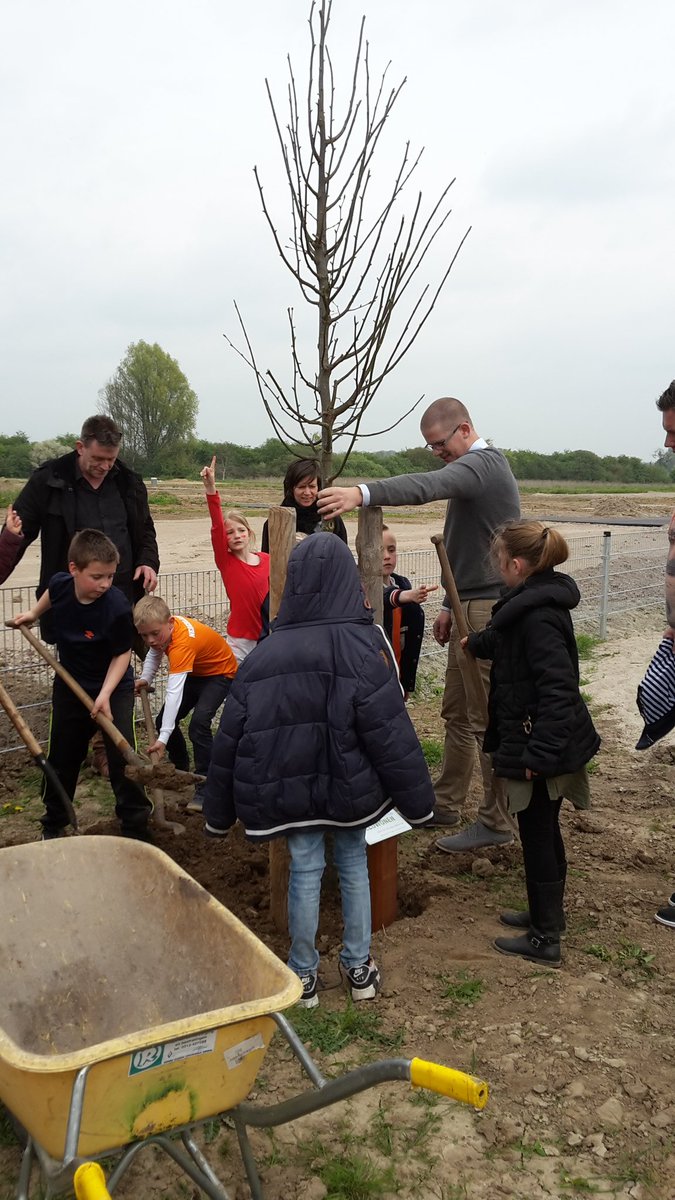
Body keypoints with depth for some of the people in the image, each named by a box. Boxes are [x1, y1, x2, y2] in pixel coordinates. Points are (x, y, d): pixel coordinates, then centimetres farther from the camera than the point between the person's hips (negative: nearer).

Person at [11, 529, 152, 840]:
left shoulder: (117, 608, -30)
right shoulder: (60, 583, -17)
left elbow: (122, 654, -19)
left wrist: (105, 694, -25)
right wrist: (33, 613, 20)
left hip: (113, 688, -4)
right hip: (70, 686, 4)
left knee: (122, 759, -6)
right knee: (62, 757, 15)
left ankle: (135, 828, 9)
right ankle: (53, 824, 33)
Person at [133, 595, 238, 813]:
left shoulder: (182, 643, -40)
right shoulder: (162, 628, -16)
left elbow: (174, 692, -47)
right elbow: (154, 653, 6)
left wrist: (163, 738, -51)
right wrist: (145, 679, -13)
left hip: (220, 673, -8)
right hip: (194, 672, 9)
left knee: (199, 723, -28)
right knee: (163, 720, 3)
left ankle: (205, 788, -20)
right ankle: (182, 770, 26)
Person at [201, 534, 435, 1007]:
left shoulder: (266, 653, -5)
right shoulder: (362, 645, -14)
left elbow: (231, 737, 0)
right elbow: (390, 732, -14)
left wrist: (219, 812, 11)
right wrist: (417, 800, -4)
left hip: (290, 789, 1)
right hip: (349, 786, -1)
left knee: (305, 871, 14)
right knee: (354, 865, 17)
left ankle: (303, 975, 25)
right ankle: (359, 968, 28)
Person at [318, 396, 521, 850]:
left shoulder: (481, 464, -14)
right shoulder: (481, 467, 19)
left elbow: (427, 486, -36)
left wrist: (363, 493, -49)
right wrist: (450, 605, 20)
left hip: (487, 611, -11)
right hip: (472, 607, 11)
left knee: (488, 719, -2)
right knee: (457, 714, 16)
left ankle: (497, 822, 9)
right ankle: (446, 804, 27)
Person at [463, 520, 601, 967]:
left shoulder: (539, 616, -25)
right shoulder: (534, 603, 7)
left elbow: (557, 688, -29)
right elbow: (508, 641, 29)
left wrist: (538, 754, -27)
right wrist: (477, 642, 47)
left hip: (543, 747, -10)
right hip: (545, 742, 10)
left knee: (537, 837, 3)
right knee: (545, 833, 22)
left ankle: (545, 940, 16)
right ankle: (547, 914, 38)